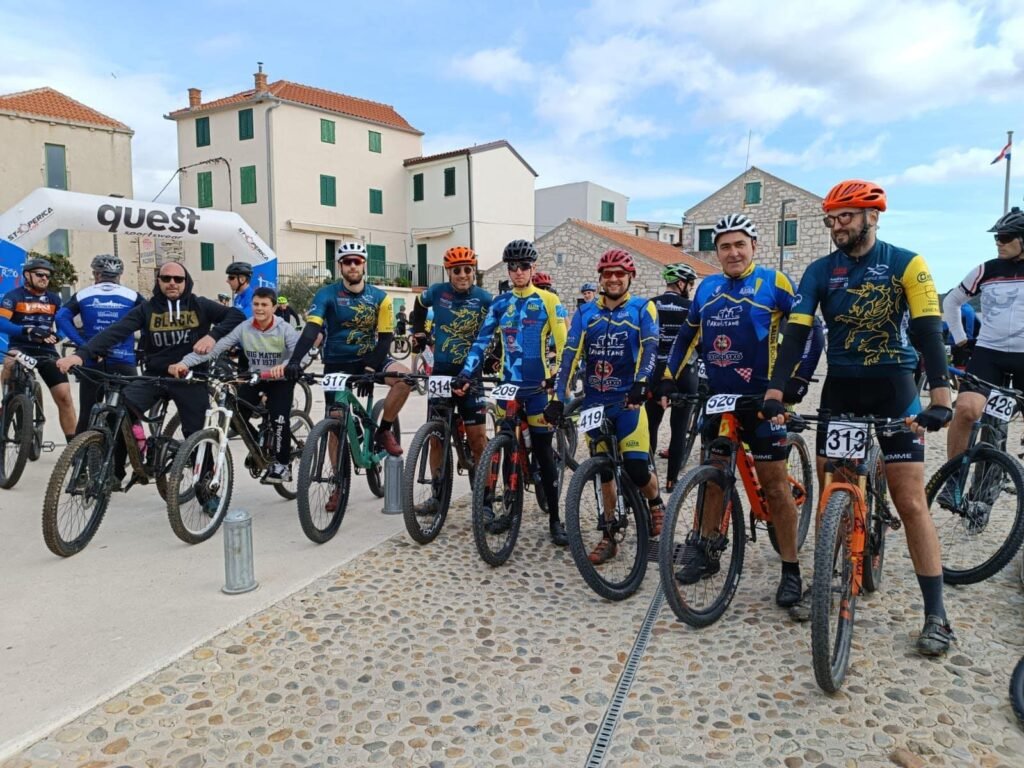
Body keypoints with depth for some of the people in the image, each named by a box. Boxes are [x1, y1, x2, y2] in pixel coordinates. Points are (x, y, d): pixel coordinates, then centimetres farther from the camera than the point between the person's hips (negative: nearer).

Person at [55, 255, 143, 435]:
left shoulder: (83, 295, 6)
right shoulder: (132, 296, 2)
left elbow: (62, 317, -7)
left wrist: (82, 344, -7)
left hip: (92, 362, 2)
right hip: (124, 363, -1)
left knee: (86, 416, 13)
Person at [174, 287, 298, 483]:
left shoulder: (285, 329, -17)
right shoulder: (243, 328, -11)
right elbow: (215, 347, -20)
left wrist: (285, 365, -54)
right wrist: (185, 362, -33)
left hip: (280, 379, -3)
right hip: (254, 378, 4)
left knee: (279, 418, -21)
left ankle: (282, 463, -2)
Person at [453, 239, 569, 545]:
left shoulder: (548, 301, -3)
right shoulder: (500, 303, 8)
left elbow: (563, 343, -8)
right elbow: (482, 341, 5)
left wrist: (559, 375, -22)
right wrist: (465, 374, -6)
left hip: (538, 386, -4)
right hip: (507, 385, 4)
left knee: (543, 452, 0)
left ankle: (555, 519, 9)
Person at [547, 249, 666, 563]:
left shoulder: (642, 309, 1)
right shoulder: (585, 313, 7)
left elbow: (649, 348, -14)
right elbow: (570, 355, -2)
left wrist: (640, 383, -32)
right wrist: (558, 398, -12)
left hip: (628, 401, -3)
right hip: (594, 402, 3)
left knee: (636, 469, -11)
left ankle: (656, 503, 23)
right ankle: (609, 535, 19)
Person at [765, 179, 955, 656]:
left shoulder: (906, 264, -7)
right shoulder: (819, 271, 0)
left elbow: (928, 332, -16)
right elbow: (796, 333, -8)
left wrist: (940, 398, -28)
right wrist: (774, 392, -20)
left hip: (894, 389, -3)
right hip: (839, 389, 3)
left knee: (910, 502, -4)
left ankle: (935, 613, 5)